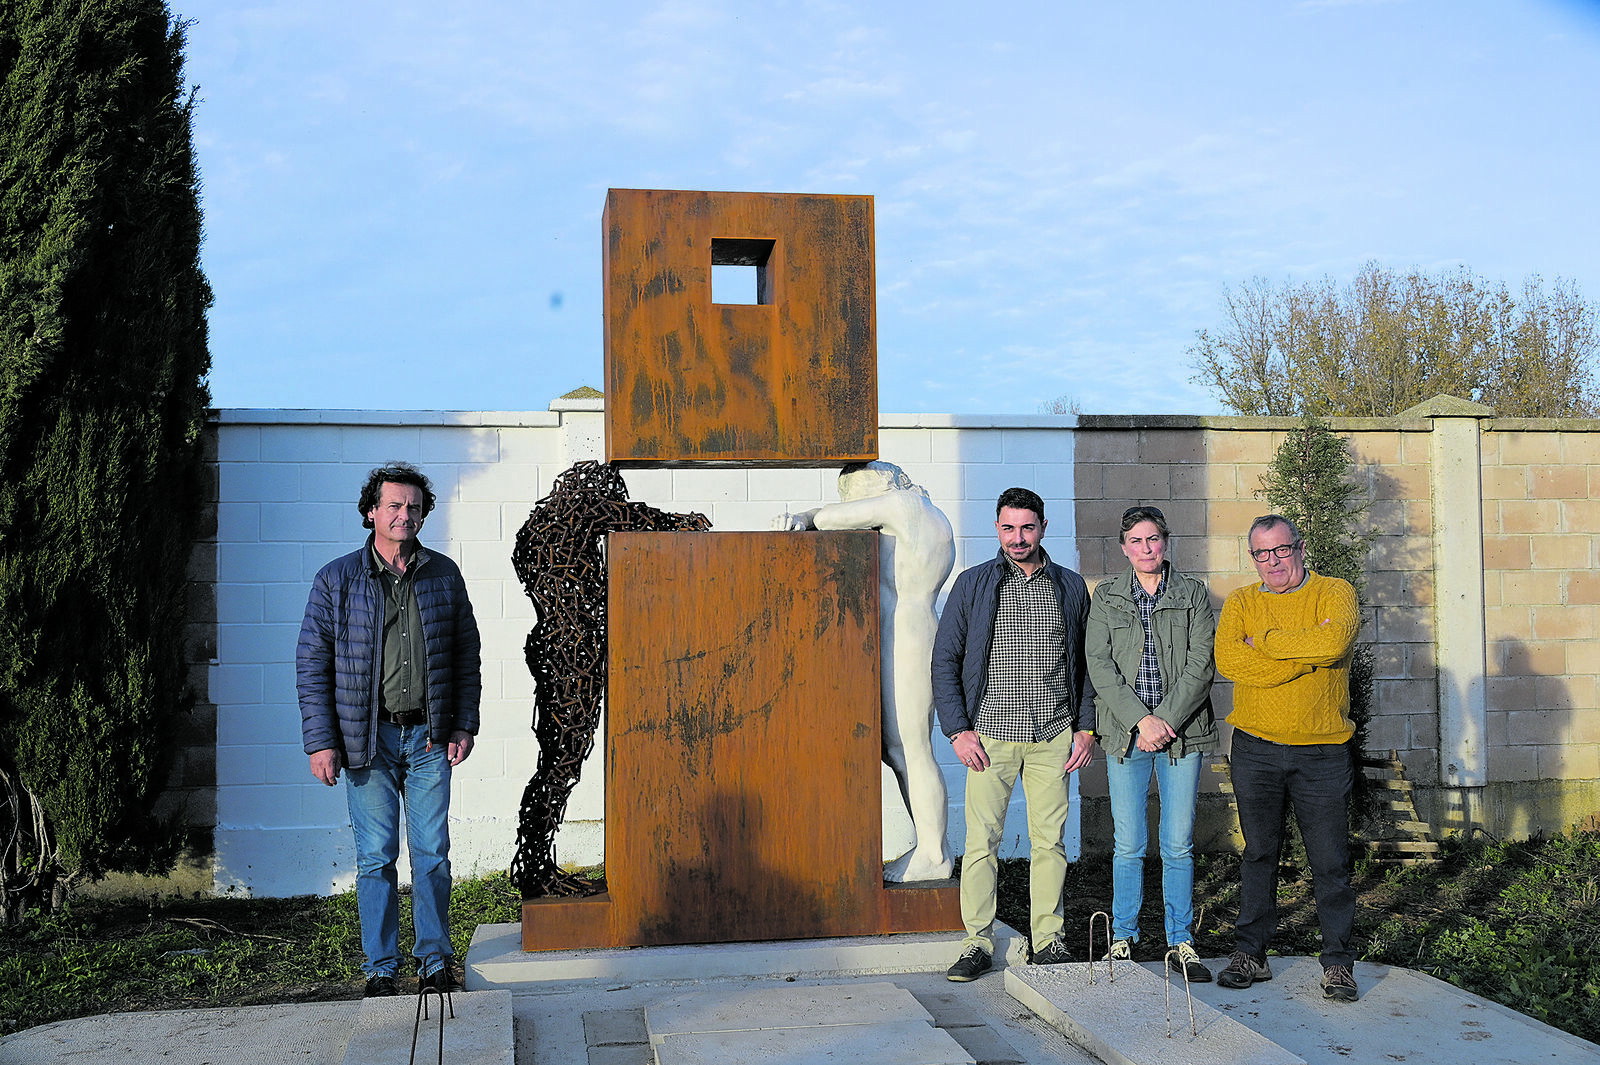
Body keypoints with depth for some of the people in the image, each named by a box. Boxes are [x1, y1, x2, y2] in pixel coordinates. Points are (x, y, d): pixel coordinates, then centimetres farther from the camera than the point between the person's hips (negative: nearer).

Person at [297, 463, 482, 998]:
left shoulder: (443, 575, 5)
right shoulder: (336, 580, -1)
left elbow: (466, 653, 10)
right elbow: (312, 662, -1)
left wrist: (464, 727, 4)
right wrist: (321, 742, -7)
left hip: (430, 737, 2)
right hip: (368, 739, -1)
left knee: (432, 854, 5)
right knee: (376, 857, 3)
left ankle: (435, 960, 17)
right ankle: (381, 968, 15)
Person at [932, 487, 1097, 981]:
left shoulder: (1071, 587, 9)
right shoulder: (972, 584, 3)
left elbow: (1086, 663, 13)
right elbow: (944, 661, 3)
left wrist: (1086, 726, 4)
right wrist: (958, 729, -5)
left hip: (1054, 736, 1)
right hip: (990, 736, -1)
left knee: (1050, 841, 5)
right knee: (981, 841, -2)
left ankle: (1049, 939, 16)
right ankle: (978, 943, 7)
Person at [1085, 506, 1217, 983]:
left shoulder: (1193, 594, 6)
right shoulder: (1106, 597, 7)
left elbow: (1201, 663, -2)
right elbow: (1099, 664, -2)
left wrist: (1167, 720, -12)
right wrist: (1141, 719, -12)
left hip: (1182, 733, 0)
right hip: (1126, 735, 0)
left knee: (1179, 845, 4)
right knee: (1129, 846, 3)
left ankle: (1181, 941, 16)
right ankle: (1123, 938, 16)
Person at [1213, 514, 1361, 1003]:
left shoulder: (1334, 593, 1)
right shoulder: (1240, 602, 7)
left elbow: (1334, 643, -21)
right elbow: (1228, 659, -12)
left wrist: (1266, 640, -12)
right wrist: (1306, 654, -15)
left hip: (1322, 751, -2)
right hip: (1256, 748, 2)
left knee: (1331, 861, 2)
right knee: (1259, 853, 10)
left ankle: (1338, 962, 14)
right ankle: (1250, 953, 20)